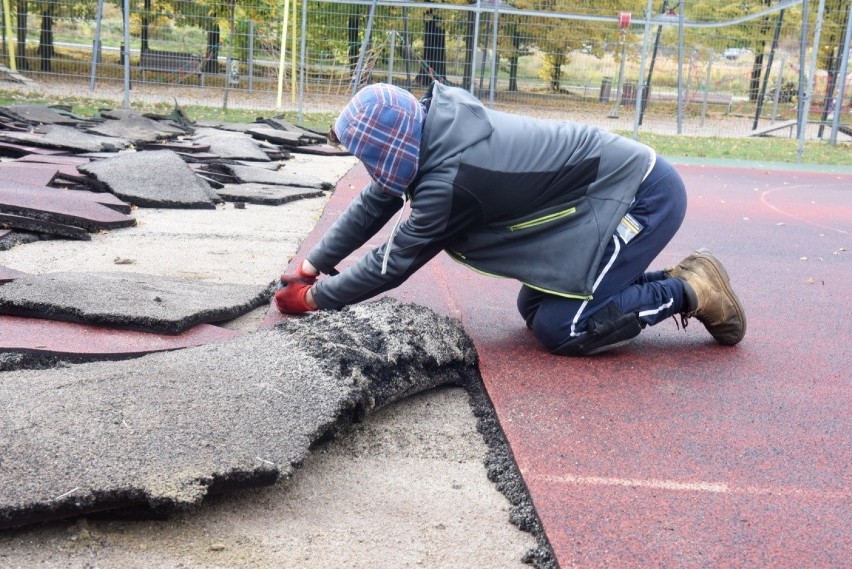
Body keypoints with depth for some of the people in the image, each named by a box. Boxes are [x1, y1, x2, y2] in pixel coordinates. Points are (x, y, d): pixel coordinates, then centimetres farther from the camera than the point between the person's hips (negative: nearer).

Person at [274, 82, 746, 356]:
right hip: (616, 184, 9)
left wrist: (312, 298, -5)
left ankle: (687, 292, 0)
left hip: (643, 196, -9)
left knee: (558, 329, -12)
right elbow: (372, 206, 8)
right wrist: (310, 267, 7)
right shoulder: (431, 126, -4)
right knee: (535, 308, 11)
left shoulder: (450, 179, -28)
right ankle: (669, 281, 15)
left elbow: (392, 264, -17)